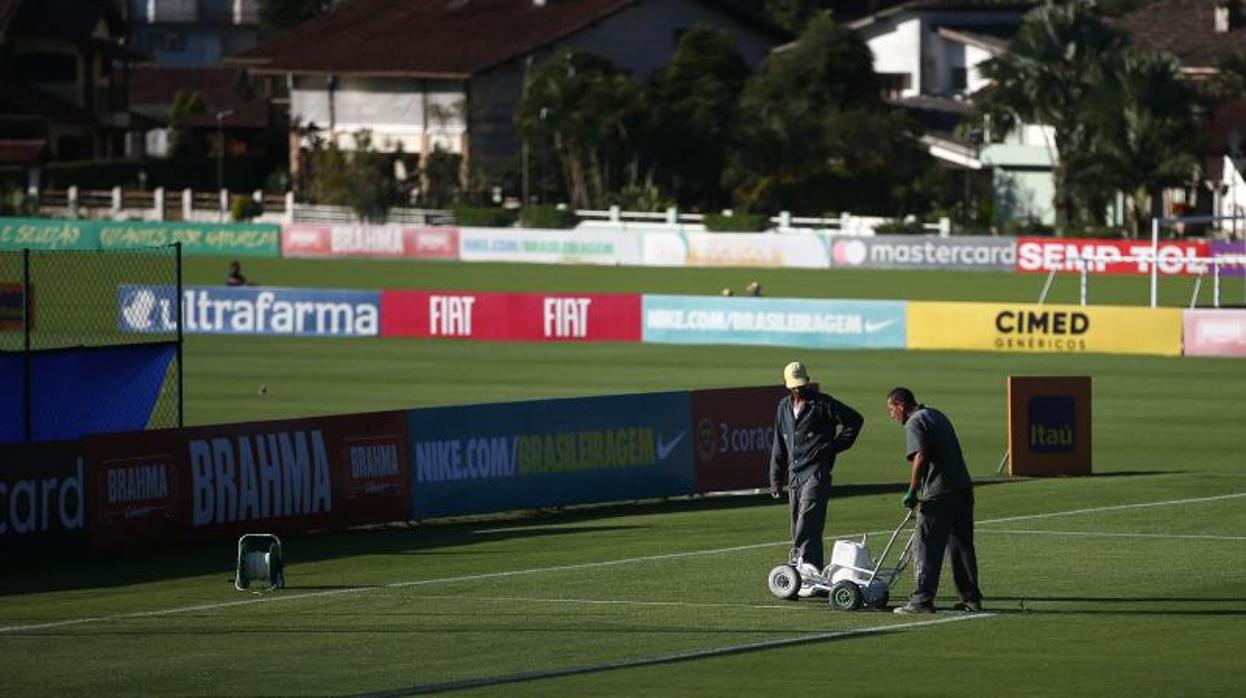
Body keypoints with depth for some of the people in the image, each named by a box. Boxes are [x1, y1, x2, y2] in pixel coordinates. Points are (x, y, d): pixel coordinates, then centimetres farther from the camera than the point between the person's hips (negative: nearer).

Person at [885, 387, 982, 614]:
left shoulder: (915, 423, -7)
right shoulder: (937, 415, 20)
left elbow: (920, 457, -21)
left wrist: (912, 492, -16)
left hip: (938, 494, -9)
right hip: (964, 489, 9)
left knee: (926, 547, -4)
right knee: (962, 546, 14)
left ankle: (923, 599, -8)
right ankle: (971, 599, 16)